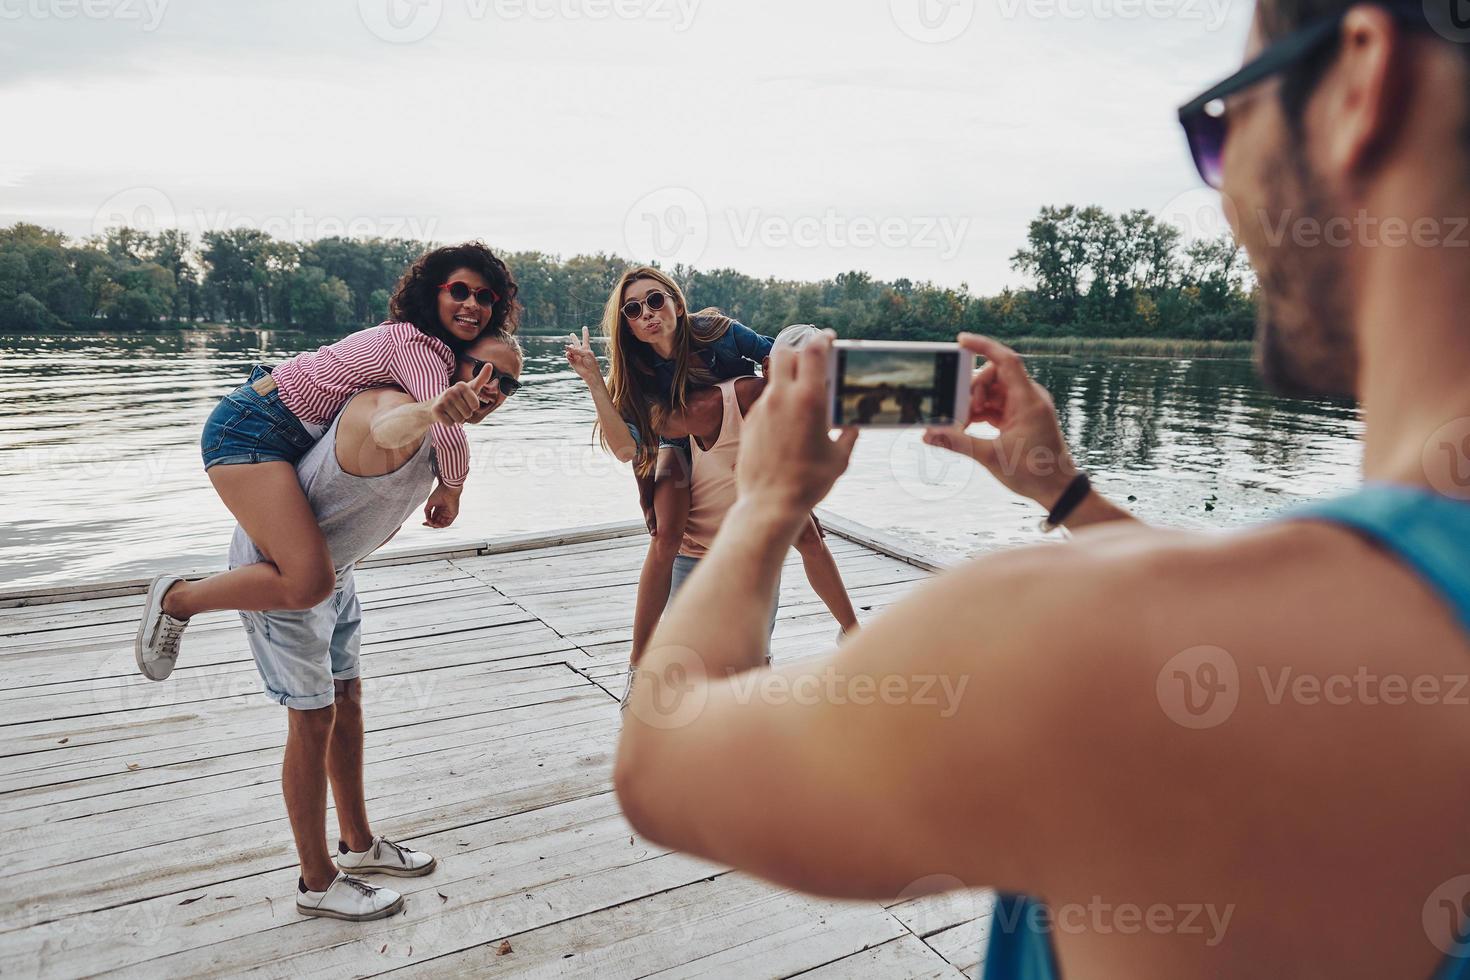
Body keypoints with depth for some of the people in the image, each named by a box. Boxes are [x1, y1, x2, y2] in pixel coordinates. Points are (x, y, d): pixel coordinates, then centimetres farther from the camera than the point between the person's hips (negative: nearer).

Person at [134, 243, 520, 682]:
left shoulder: (431, 348, 8)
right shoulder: (419, 346, -20)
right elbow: (449, 437, -33)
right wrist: (452, 488, -16)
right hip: (250, 431, -10)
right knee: (309, 584, -24)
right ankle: (176, 600, 0)